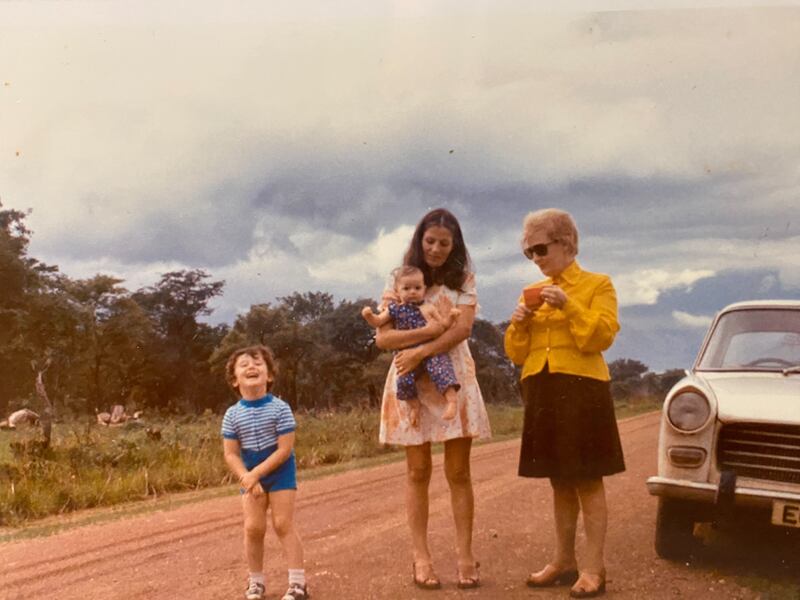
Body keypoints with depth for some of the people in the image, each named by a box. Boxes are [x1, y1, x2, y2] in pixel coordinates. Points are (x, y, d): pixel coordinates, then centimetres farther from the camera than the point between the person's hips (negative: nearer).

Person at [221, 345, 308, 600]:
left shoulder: (280, 408, -15)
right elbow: (231, 454, -4)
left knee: (284, 524, -4)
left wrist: (256, 473, -21)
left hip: (280, 472, -3)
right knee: (253, 527, 0)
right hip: (250, 475, 3)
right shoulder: (232, 415, -7)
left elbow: (285, 449, -17)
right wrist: (247, 478, -19)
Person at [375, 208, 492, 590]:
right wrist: (430, 330, -18)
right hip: (411, 382, 0)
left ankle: (465, 554, 6)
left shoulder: (464, 280, 6)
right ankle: (421, 557, 8)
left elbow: (463, 328, -10)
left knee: (458, 471, 1)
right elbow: (382, 337, -7)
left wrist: (419, 353, -19)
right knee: (418, 470, 3)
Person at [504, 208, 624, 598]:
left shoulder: (598, 284, 0)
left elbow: (602, 337, -12)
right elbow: (517, 354, 13)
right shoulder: (533, 292, 13)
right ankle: (564, 561, 22)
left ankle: (594, 568, 5)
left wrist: (568, 306, -19)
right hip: (541, 391, 5)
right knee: (560, 481, 12)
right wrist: (519, 325, -6)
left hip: (581, 388, -5)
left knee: (588, 481, -2)